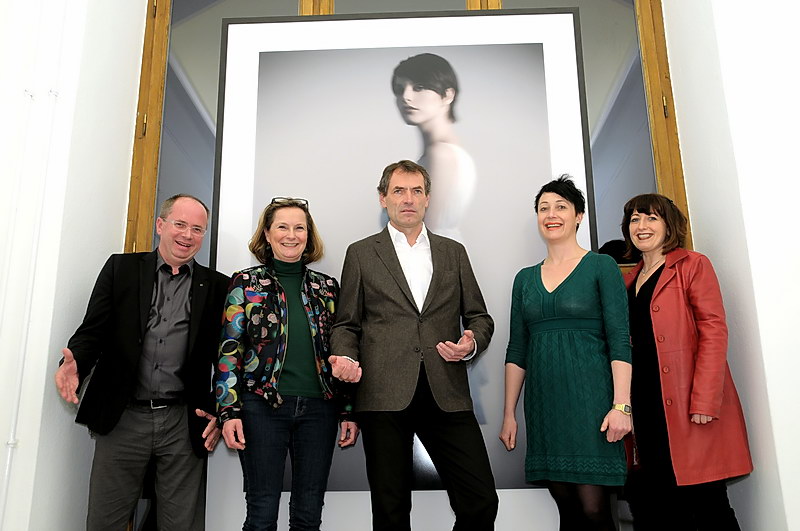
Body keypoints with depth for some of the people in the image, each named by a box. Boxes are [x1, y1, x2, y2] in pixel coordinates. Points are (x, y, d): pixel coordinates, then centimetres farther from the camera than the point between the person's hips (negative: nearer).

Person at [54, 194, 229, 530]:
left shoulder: (217, 286, 6)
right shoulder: (121, 268, 7)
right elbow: (93, 329, 3)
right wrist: (75, 363, -18)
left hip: (185, 423, 0)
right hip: (122, 418, 0)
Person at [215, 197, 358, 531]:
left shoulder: (327, 287, 9)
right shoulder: (246, 284, 2)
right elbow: (229, 350, -1)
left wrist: (349, 412, 6)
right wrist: (229, 412, -9)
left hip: (319, 408, 3)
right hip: (263, 407, -2)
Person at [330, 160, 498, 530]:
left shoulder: (453, 252, 17)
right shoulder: (361, 253, 11)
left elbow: (479, 317, 18)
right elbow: (347, 324, 12)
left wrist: (472, 342, -4)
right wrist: (345, 357, -9)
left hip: (446, 396, 2)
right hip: (385, 395, -1)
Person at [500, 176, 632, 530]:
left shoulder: (601, 266, 1)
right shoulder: (525, 278, 13)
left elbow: (620, 340, -6)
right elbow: (516, 350, 12)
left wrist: (621, 405, -15)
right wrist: (509, 414, 9)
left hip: (590, 397, -4)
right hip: (545, 402, 4)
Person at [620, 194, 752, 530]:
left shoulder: (693, 266, 0)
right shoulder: (629, 281, 17)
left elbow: (714, 331, -9)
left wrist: (704, 401, -17)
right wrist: (626, 406, 8)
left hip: (690, 407, -5)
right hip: (648, 406, 6)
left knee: (707, 503, -2)